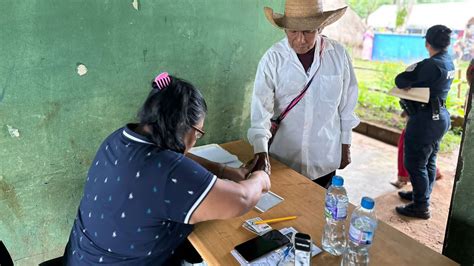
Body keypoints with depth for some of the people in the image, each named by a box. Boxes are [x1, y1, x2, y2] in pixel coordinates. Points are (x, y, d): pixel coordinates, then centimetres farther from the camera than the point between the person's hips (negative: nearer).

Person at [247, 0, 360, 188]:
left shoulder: (338, 54, -7)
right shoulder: (272, 59, -13)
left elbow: (347, 105, 2)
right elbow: (261, 109, -18)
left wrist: (345, 144, 7)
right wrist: (261, 151, -31)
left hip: (325, 158, 1)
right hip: (283, 158, -1)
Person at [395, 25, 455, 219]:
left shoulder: (431, 65, -22)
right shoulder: (449, 63, 8)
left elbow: (400, 80, -23)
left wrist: (408, 84, -2)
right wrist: (413, 84, -4)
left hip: (425, 118, -10)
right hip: (439, 115, 10)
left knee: (415, 163, 1)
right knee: (429, 160, 21)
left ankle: (421, 206, 11)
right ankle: (422, 194, 38)